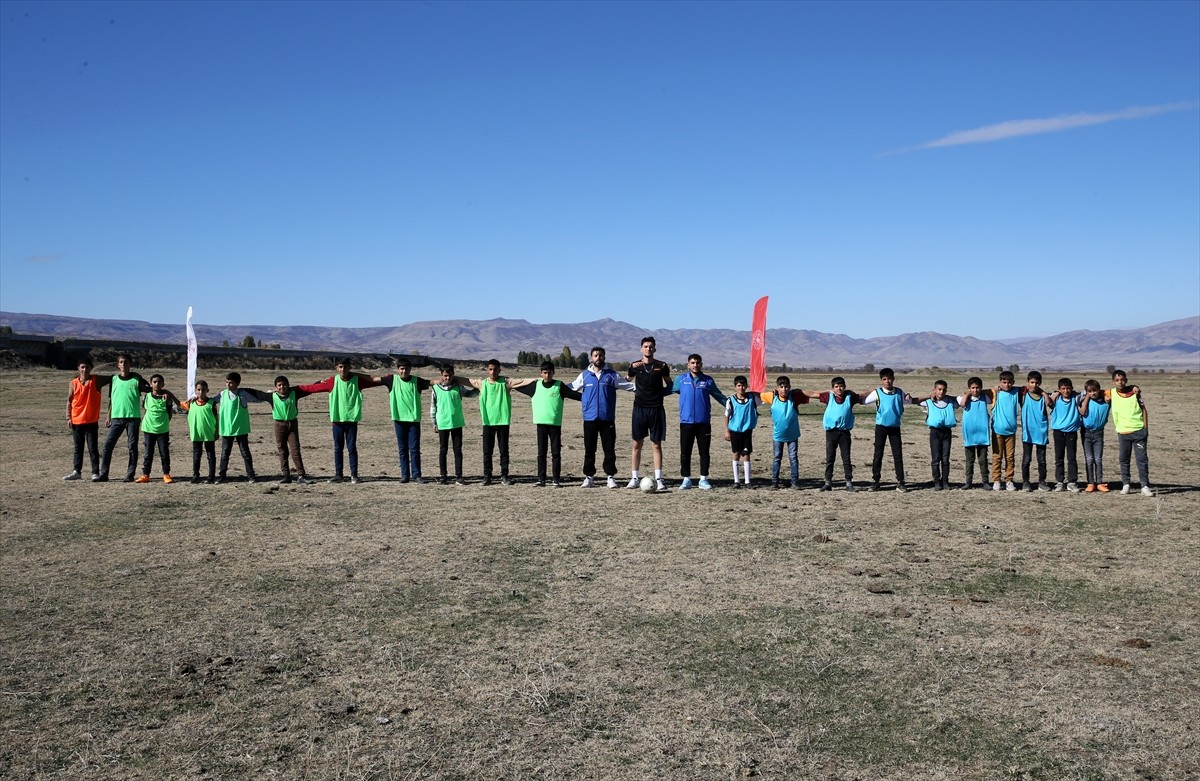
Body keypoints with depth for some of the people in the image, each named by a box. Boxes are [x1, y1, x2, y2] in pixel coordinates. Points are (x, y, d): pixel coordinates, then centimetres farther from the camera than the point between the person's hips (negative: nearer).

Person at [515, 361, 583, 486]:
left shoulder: (559, 385, 2)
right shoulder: (535, 385, 7)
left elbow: (575, 394, -1)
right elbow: (514, 386, 19)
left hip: (555, 424, -1)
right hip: (541, 423, 2)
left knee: (556, 452, 0)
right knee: (541, 452, 5)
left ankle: (556, 479, 4)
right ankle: (541, 479, 9)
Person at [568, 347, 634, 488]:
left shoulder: (612, 374, 5)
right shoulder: (584, 375, 7)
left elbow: (628, 385, 7)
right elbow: (571, 388, 15)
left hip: (608, 418, -1)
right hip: (589, 418, 1)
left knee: (609, 449, 1)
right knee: (589, 449, 5)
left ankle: (611, 476, 9)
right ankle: (589, 476, 14)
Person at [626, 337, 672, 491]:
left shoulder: (662, 366, 2)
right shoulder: (635, 365, 3)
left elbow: (670, 385, 12)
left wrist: (661, 393, -2)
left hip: (656, 409, -1)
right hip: (639, 408, 1)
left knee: (656, 445, 0)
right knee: (637, 444, 4)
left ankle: (658, 479, 1)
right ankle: (635, 478, 11)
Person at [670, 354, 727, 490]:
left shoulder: (708, 381, 7)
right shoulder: (681, 380, 5)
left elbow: (719, 396, 15)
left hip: (704, 422, 1)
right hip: (686, 422, 0)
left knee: (704, 452, 4)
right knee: (685, 453, 2)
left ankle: (704, 479, 13)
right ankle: (686, 479, 11)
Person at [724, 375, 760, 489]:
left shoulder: (752, 398, -1)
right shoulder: (731, 400, -6)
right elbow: (727, 416, 0)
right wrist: (727, 431, -2)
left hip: (747, 431, 1)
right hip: (735, 430, -1)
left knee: (746, 455, 3)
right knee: (736, 454, 7)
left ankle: (747, 481, 8)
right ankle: (736, 480, 14)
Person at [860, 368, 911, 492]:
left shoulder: (899, 393, 3)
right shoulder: (877, 393, -4)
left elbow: (910, 401, 16)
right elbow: (864, 401, -6)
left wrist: (908, 397, -4)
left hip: (895, 427, 2)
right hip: (881, 426, -2)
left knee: (898, 455, 2)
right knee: (878, 455, 2)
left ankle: (900, 482, 7)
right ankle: (875, 481, 10)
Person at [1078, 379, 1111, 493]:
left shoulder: (1104, 401, -1)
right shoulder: (1085, 401, -4)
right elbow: (1083, 412, -18)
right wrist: (1087, 397, -13)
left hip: (1098, 432, 1)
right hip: (1086, 432, -1)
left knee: (1098, 459, 4)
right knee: (1089, 459, 1)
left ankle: (1099, 483, 9)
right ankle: (1090, 483, 5)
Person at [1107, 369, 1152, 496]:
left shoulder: (1135, 390, 0)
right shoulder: (1111, 394, -1)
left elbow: (1143, 409, 5)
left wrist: (1146, 428, -1)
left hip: (1139, 431, -1)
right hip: (1123, 432, 1)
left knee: (1142, 459, 0)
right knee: (1123, 460, 5)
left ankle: (1145, 486, 4)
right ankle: (1125, 485, 15)